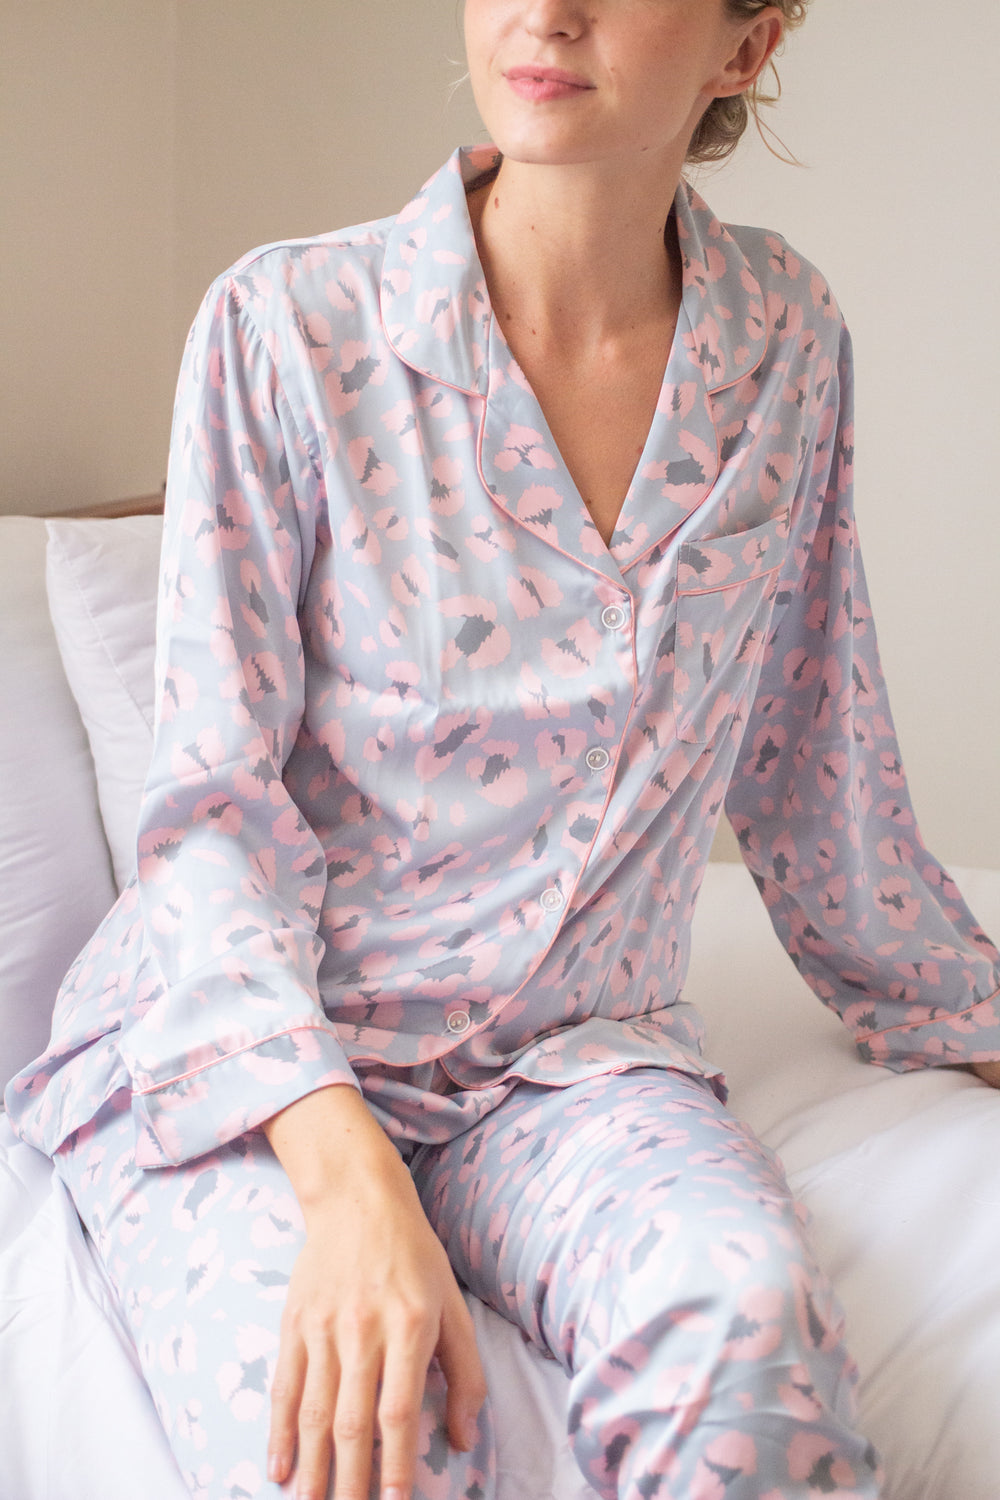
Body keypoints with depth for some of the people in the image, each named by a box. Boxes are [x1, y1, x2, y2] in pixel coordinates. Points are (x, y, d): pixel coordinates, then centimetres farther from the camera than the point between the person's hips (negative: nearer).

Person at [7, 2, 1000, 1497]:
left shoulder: (786, 338, 1)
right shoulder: (287, 327, -10)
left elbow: (816, 760, 13)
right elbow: (216, 800, -11)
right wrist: (344, 1166, -25)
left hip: (567, 1044, 3)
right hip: (241, 1048, -2)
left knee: (746, 1315, -29)